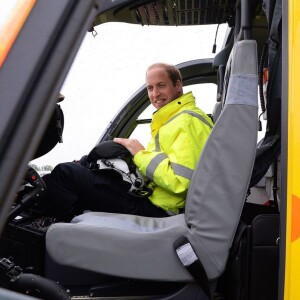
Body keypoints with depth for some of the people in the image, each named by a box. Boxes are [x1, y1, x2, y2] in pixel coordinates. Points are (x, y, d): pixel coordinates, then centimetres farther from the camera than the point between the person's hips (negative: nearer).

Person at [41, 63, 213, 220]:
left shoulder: (189, 122, -12)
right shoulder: (172, 119, 21)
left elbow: (179, 181, -24)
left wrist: (141, 155, -13)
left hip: (157, 211, -11)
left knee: (67, 173, -14)